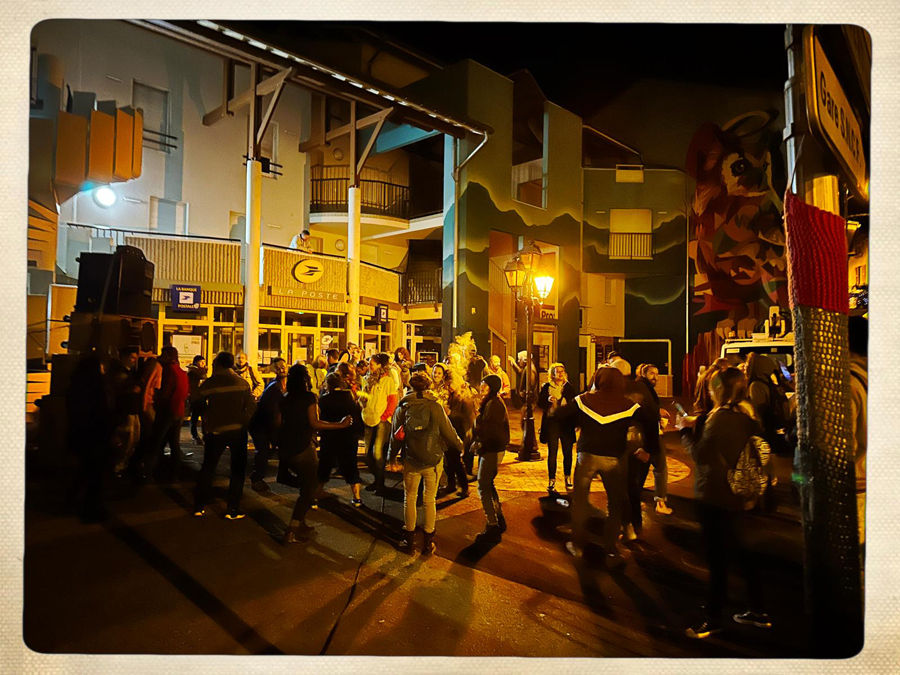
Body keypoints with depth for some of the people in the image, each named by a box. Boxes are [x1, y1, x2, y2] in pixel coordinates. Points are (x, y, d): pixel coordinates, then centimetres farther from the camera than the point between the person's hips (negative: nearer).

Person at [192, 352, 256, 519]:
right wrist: (244, 423, 7)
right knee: (238, 470, 10)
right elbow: (251, 407, -8)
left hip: (215, 430, 1)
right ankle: (233, 510, 11)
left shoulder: (208, 383, -6)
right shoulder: (242, 382, -6)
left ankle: (199, 506, 23)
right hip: (237, 430, -1)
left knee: (208, 468, 17)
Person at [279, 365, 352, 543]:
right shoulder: (309, 396, -10)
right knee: (309, 490, 6)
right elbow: (314, 423, -17)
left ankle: (300, 524, 26)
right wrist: (341, 424, -13)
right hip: (302, 449, -7)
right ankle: (291, 532, 0)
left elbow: (279, 423, 12)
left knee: (306, 486, 23)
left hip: (286, 449, 7)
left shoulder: (284, 399, 9)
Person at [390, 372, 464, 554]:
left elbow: (395, 436, 2)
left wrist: (392, 456, 18)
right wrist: (460, 447, 13)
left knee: (409, 499, 17)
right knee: (430, 500, 12)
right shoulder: (435, 407, -12)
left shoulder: (402, 408, -6)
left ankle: (408, 539, 28)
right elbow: (448, 432, -6)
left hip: (411, 461, 1)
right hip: (433, 460, -1)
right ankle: (428, 542, 22)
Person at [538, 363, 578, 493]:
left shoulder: (569, 387, 8)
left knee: (568, 452, 6)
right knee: (552, 453, 0)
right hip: (551, 422, -1)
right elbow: (540, 403, 0)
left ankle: (568, 478, 24)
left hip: (566, 423, 2)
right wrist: (548, 400, -21)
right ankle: (552, 480, 9)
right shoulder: (547, 387, 4)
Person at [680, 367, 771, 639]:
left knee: (717, 559, 1)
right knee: (743, 553, 20)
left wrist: (686, 430, -5)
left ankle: (713, 620, 12)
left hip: (715, 497, -9)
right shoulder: (747, 416, 6)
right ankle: (757, 611, 33)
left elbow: (701, 455, -18)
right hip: (739, 495, 9)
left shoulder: (721, 417, -20)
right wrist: (697, 424, 12)